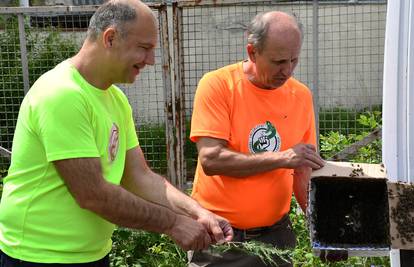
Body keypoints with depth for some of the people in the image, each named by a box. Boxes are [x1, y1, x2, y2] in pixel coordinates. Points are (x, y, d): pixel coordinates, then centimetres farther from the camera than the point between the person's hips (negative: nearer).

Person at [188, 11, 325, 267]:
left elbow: (303, 172, 6)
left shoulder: (301, 95, 1)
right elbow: (211, 160, -21)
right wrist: (281, 157, -22)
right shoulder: (217, 85, -12)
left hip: (275, 233, 4)